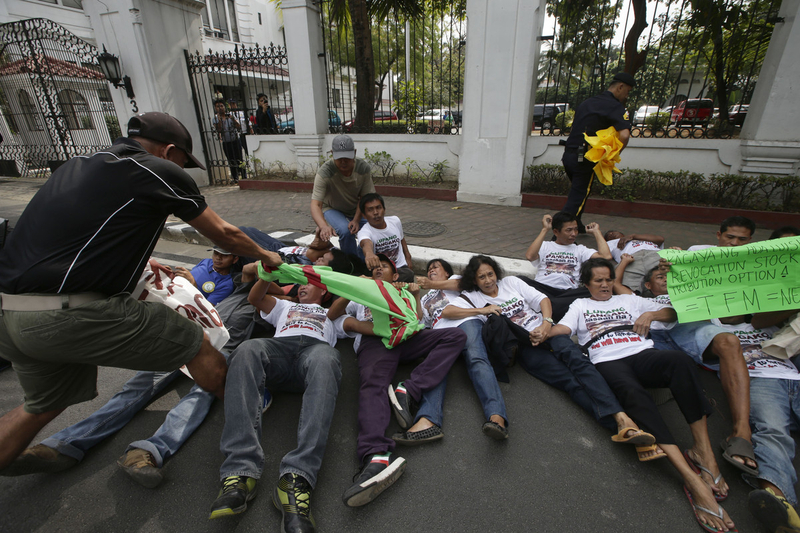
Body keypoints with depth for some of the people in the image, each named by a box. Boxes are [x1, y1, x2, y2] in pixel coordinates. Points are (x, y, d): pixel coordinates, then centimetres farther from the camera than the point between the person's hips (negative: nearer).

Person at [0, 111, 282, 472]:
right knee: (197, 345, 5)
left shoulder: (78, 166, 19)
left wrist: (140, 265, 36)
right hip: (68, 314, -9)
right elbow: (223, 234, 4)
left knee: (45, 404, 30)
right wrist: (265, 256, 20)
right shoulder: (160, 171, -4)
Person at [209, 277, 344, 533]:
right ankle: (240, 471, -42)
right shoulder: (285, 306, 44)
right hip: (279, 347, 2)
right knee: (247, 350, -34)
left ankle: (297, 478, -51)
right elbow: (254, 298, 28)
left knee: (325, 361, -39)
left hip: (317, 347, -2)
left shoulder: (331, 314, 42)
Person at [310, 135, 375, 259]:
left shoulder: (364, 168, -21)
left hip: (357, 210, 3)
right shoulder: (324, 173, -30)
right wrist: (323, 226, -57)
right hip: (332, 209, -3)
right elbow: (315, 204, -38)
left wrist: (356, 220, -29)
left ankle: (361, 263, 7)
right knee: (345, 230, -34)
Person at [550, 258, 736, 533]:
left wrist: (650, 314, 12)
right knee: (632, 391, -37)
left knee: (681, 360, -33)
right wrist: (542, 332, -12)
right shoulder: (580, 305, 25)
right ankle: (693, 480, -41)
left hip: (642, 354, 3)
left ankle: (703, 451, -30)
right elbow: (562, 328, 8)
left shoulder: (628, 300, 32)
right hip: (608, 361, -3)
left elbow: (672, 313, 32)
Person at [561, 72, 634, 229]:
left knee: (578, 192, 22)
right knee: (578, 198, -2)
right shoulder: (616, 107, -7)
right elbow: (624, 135, -22)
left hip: (568, 154, 8)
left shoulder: (588, 102, 18)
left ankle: (577, 228, 31)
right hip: (584, 158, -8)